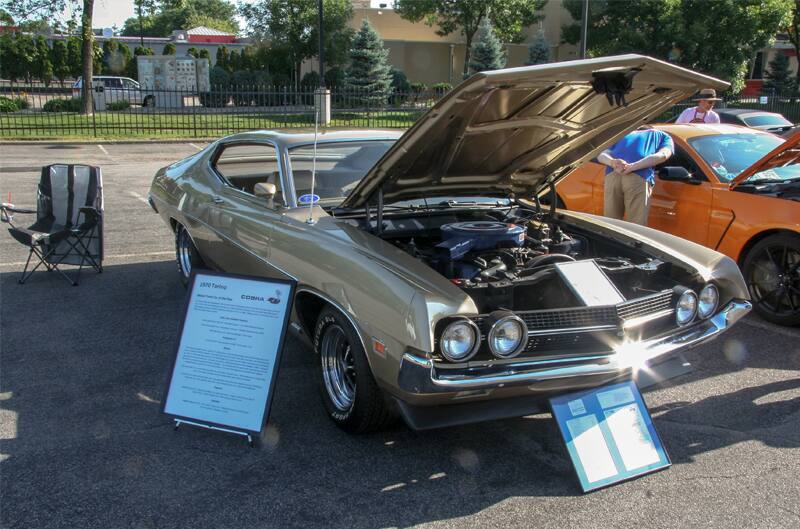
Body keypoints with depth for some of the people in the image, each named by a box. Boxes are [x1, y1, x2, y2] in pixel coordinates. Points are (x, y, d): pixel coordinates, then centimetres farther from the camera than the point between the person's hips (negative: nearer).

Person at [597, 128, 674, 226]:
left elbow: (601, 156, 20)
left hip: (612, 175, 4)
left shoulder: (625, 135, 39)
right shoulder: (664, 136, 30)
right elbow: (663, 155, 5)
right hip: (639, 177, -3)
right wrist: (632, 167, -6)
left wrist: (613, 162, -1)